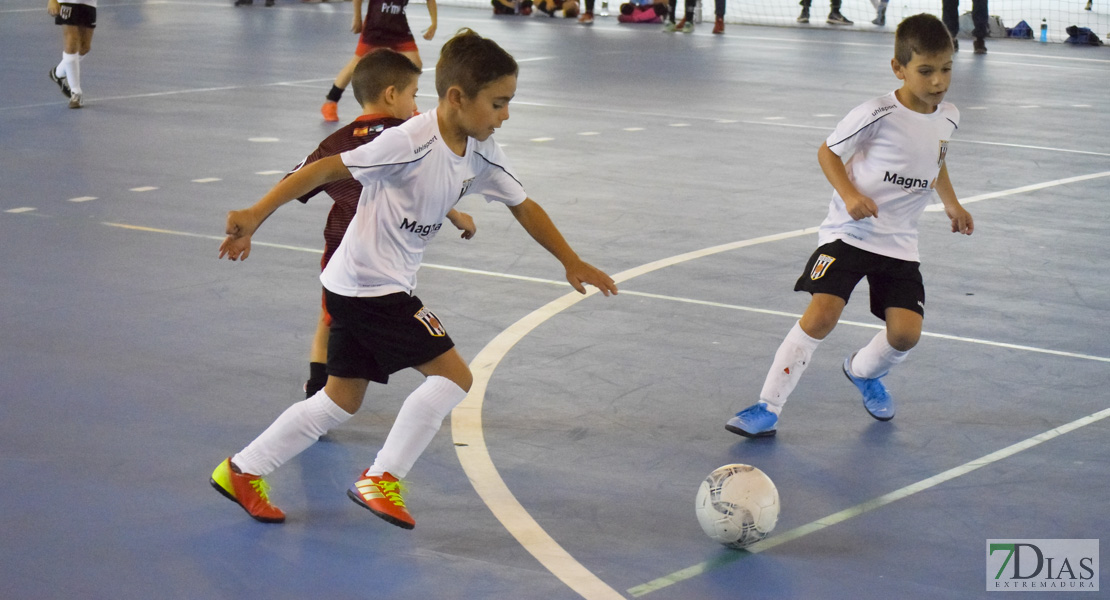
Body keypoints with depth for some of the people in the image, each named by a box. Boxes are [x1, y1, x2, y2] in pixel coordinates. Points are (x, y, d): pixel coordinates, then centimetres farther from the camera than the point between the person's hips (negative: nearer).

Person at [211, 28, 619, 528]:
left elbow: (524, 207, 16)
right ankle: (382, 479, -2)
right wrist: (256, 215, -25)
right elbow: (326, 170, -22)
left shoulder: (481, 156, 2)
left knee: (342, 400, 15)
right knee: (452, 376, -8)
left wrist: (571, 263, 21)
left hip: (358, 289, 9)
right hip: (371, 286, -9)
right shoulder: (411, 143, -23)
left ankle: (242, 470, 23)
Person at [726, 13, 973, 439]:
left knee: (906, 332, -8)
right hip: (850, 232, -5)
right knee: (821, 314, -20)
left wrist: (951, 203, 16)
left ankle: (864, 372, 29)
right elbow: (828, 152, -5)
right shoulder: (878, 115, -17)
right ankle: (768, 408, -9)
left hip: (900, 243, 5)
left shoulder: (947, 119, 2)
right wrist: (850, 195, -19)